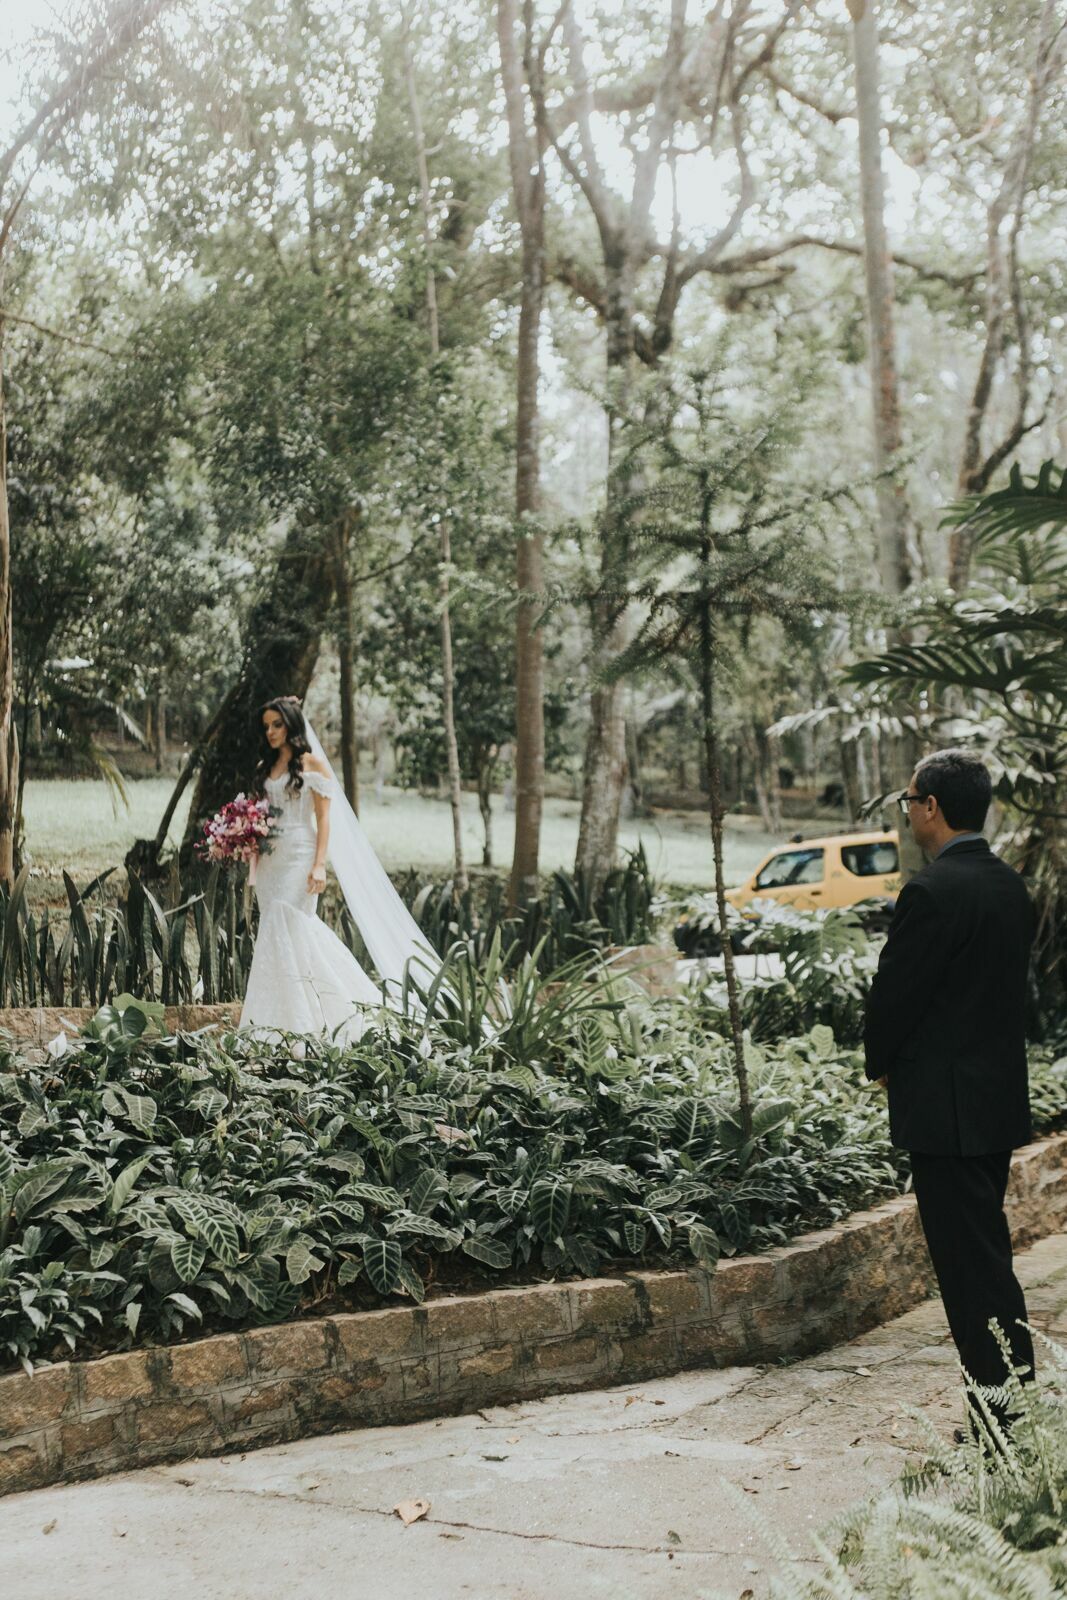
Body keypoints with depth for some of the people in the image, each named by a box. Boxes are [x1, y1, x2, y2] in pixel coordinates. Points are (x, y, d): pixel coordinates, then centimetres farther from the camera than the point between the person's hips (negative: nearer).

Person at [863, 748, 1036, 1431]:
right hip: (1003, 1098, 9)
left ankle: (1002, 1412, 0)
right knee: (988, 1252, 18)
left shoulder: (932, 891, -19)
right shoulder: (1011, 885, 9)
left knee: (970, 1260, -3)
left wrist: (881, 1063, 5)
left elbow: (895, 991, -15)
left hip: (947, 1105, -9)